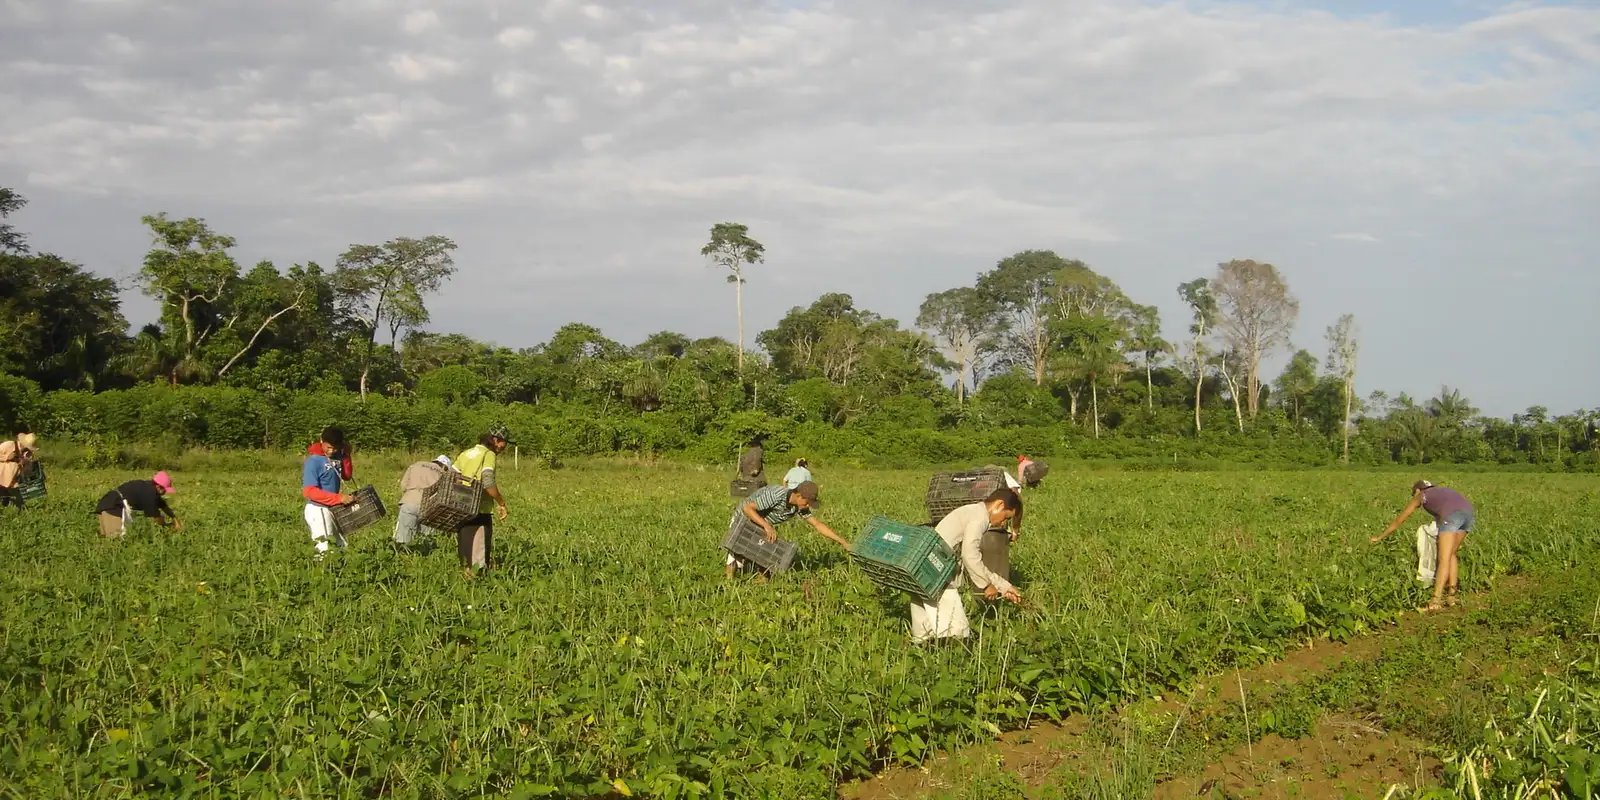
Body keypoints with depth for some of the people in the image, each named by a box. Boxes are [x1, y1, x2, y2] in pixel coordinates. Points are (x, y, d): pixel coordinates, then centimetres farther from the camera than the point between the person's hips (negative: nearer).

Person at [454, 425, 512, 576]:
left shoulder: (465, 454, 16)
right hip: (481, 511, -7)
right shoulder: (488, 454, -6)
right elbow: (488, 482, -19)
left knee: (464, 551, 13)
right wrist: (501, 503, -9)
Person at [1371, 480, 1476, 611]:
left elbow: (1399, 520, 33)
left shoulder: (1421, 496, 27)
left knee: (1444, 559, -9)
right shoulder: (1442, 491, 41)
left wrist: (1379, 537, 42)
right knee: (1451, 554, 20)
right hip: (1470, 512, 6)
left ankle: (1435, 601, -18)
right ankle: (1451, 595, 14)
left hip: (1452, 515, -6)